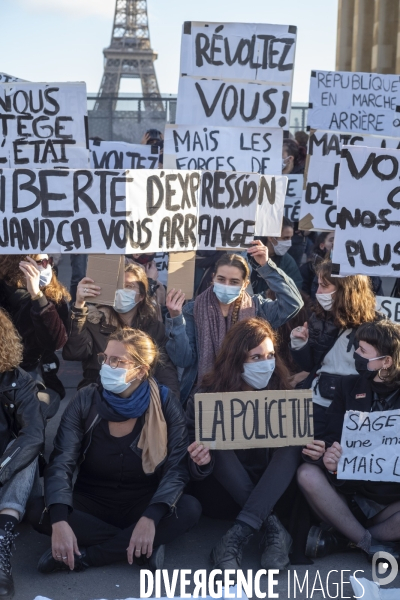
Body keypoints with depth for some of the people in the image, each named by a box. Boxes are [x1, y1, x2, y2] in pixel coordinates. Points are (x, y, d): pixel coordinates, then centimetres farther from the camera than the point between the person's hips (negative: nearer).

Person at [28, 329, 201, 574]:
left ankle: (82, 556, -25)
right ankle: (146, 547, -21)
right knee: (39, 512, -26)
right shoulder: (86, 400, -10)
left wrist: (151, 517, -37)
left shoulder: (165, 402, -13)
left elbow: (178, 467, -19)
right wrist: (59, 521, -37)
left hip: (143, 504, -1)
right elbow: (61, 463, -19)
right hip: (92, 503, 1)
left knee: (190, 508, -30)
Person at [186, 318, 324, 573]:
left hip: (272, 492, 2)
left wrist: (311, 450, -25)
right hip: (222, 495, -1)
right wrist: (201, 462, -34)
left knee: (293, 446, -24)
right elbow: (196, 470, -9)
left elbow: (295, 442, 0)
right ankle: (273, 527, -31)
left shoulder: (280, 391, -2)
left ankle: (237, 535, -38)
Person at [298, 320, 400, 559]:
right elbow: (333, 438, 3)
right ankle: (374, 545, -20)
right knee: (308, 474, -27)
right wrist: (329, 457, -20)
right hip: (350, 490, 2)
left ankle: (341, 537, -19)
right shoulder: (350, 385, 5)